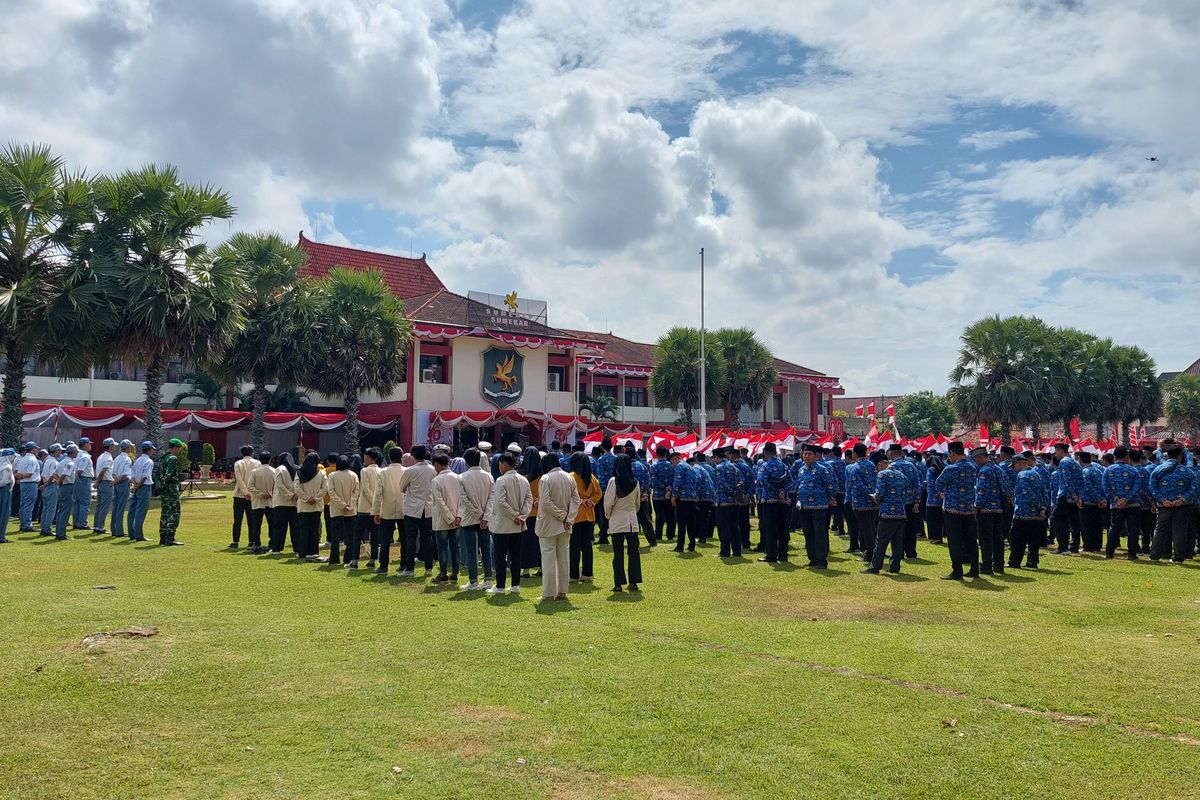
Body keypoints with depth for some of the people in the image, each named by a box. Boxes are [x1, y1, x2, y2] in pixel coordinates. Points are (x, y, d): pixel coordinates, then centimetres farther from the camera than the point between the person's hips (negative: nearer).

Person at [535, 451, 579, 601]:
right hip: (565, 526, 5)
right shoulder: (569, 478, 4)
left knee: (549, 558, 0)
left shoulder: (545, 479, -13)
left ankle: (549, 593, 3)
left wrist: (562, 515, -11)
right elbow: (576, 500, 0)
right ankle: (562, 592, 17)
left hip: (548, 525, -5)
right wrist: (568, 518, -7)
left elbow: (546, 502, -20)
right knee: (564, 558, 12)